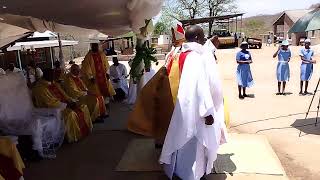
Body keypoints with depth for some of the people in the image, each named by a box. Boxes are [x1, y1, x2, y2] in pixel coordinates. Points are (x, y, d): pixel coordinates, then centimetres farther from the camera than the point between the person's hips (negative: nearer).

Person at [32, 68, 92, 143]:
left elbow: (63, 94, 14)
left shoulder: (53, 84, 12)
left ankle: (86, 130, 4)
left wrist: (72, 101, -4)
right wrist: (67, 105, -22)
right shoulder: (41, 88, -17)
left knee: (83, 107, 0)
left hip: (62, 105, 10)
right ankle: (73, 137, -19)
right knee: (71, 113, -34)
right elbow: (51, 103, -24)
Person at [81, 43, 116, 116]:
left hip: (103, 77, 4)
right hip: (95, 78, -4)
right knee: (98, 94, 0)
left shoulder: (102, 54, 7)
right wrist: (91, 77, -14)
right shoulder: (88, 56, -5)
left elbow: (106, 64, 10)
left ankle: (106, 109, 23)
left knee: (106, 91, 8)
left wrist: (107, 73, -2)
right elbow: (87, 67, -7)